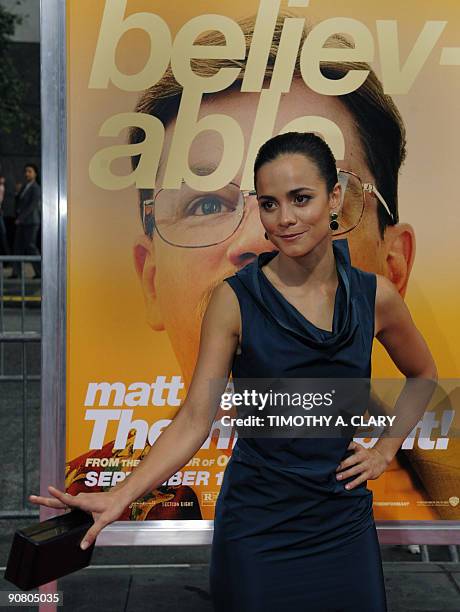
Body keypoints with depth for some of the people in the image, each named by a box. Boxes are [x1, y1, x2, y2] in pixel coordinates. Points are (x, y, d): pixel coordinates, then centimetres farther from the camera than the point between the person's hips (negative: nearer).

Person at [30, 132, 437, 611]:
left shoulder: (375, 296, -4)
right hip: (258, 530, -2)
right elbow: (195, 418, -13)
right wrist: (121, 495, -24)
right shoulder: (235, 299, -12)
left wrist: (386, 449, 5)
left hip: (344, 523, 3)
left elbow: (423, 374, 14)